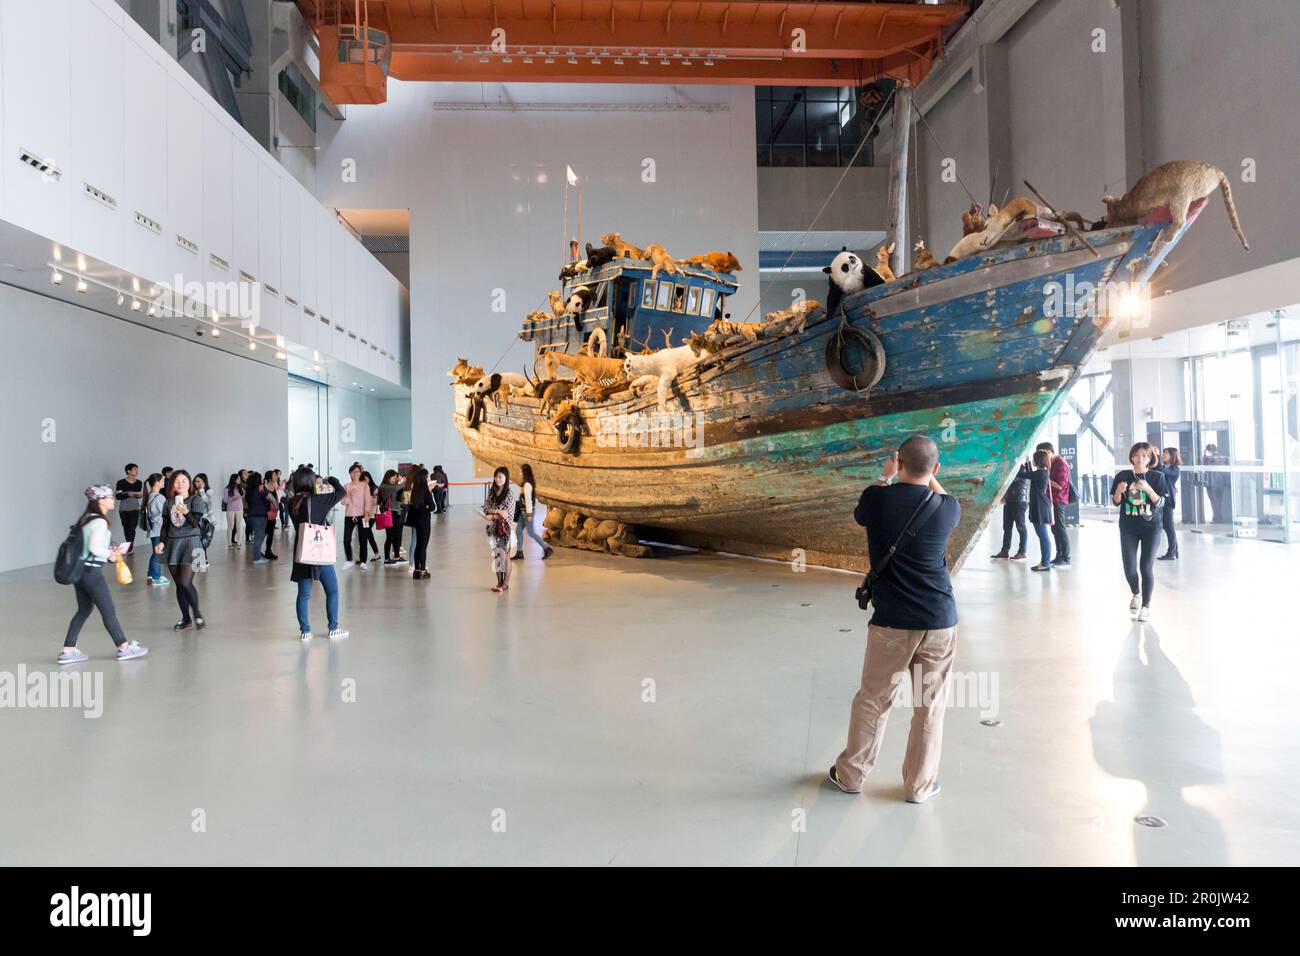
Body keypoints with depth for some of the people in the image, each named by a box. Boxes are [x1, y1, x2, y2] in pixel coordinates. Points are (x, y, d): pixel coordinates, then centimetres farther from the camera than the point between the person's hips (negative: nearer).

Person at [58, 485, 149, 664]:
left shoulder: (86, 519, 11)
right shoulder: (99, 521, -16)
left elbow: (85, 544, 14)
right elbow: (95, 547, -25)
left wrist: (109, 552, 9)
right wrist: (110, 555, -7)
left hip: (79, 569, 9)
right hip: (91, 572, -9)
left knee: (83, 610, 17)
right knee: (108, 611, 2)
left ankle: (68, 651, 18)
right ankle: (124, 647, 12)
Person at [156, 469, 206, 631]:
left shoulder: (195, 500, -3)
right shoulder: (168, 503, 9)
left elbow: (197, 523, -13)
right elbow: (165, 526, 13)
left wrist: (186, 512, -29)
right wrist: (162, 542, -2)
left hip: (191, 542, -4)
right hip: (173, 544, 4)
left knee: (185, 582, -15)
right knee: (179, 585, 6)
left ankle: (197, 614, 6)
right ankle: (186, 620, 16)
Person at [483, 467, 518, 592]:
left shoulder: (510, 494, -9)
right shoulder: (492, 492, 7)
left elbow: (508, 514, -14)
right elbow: (486, 508, 1)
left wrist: (492, 516, -13)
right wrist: (498, 511, -15)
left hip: (505, 528, -5)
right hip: (494, 529, 5)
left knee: (505, 556, 3)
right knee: (496, 555, 8)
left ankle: (506, 584, 10)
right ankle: (499, 582, 17)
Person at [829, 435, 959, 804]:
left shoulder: (878, 498, -9)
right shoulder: (946, 508, -6)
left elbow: (859, 514, 15)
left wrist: (885, 477, 20)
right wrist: (929, 479, 27)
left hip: (891, 622, -1)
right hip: (940, 621, 1)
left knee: (872, 700, 13)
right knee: (930, 705, 12)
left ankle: (851, 774, 27)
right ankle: (920, 785, 24)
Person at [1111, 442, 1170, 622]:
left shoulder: (1156, 477, -2)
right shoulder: (1122, 476, 1)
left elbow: (1161, 503, -6)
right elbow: (1116, 502, 4)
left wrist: (1148, 489, -23)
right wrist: (1119, 490, -17)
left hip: (1151, 527, -1)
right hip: (1128, 527, 1)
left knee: (1147, 567, -2)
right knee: (1129, 567, -2)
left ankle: (1146, 606, 12)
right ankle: (1136, 594, 30)